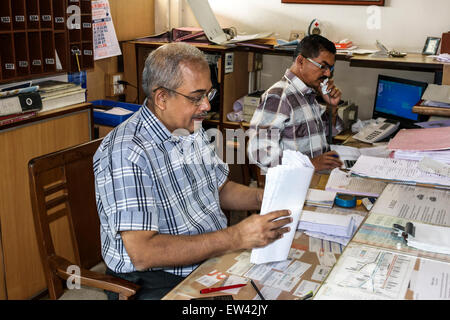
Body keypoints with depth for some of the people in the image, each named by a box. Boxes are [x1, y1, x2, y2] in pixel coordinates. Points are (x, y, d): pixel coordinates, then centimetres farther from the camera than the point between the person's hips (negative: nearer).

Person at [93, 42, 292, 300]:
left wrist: (261, 198, -2)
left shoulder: (191, 129, 6)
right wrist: (236, 237, -29)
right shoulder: (125, 153, -23)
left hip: (215, 256, 8)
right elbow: (143, 254, -27)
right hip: (159, 280, -8)